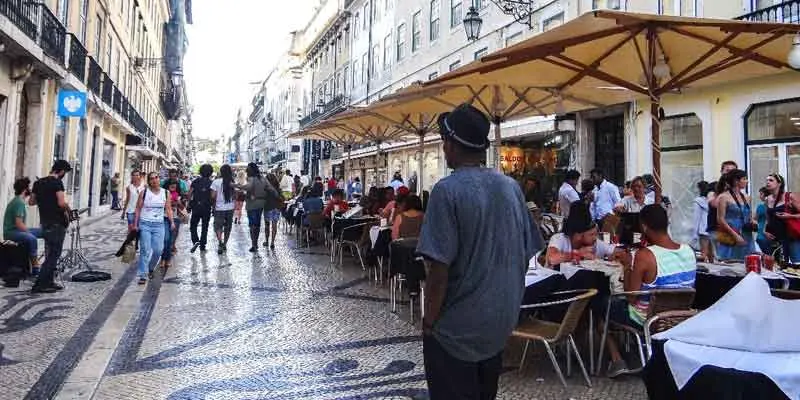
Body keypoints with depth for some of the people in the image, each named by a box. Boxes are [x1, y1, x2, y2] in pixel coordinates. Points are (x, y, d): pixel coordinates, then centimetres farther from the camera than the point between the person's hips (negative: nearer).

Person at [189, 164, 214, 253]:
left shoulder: (195, 182, 1)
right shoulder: (211, 183, -4)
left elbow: (189, 194, -3)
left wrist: (190, 203, 8)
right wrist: (213, 206, 0)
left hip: (196, 207, 0)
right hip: (207, 208, 0)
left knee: (193, 225, 12)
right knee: (205, 227, 9)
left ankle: (195, 241, -10)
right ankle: (202, 246, 12)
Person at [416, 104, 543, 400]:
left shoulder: (448, 191, -19)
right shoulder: (512, 187, 0)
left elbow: (439, 268, -22)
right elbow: (526, 255, 6)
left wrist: (429, 322, -9)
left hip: (456, 328, -6)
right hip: (501, 322, 6)